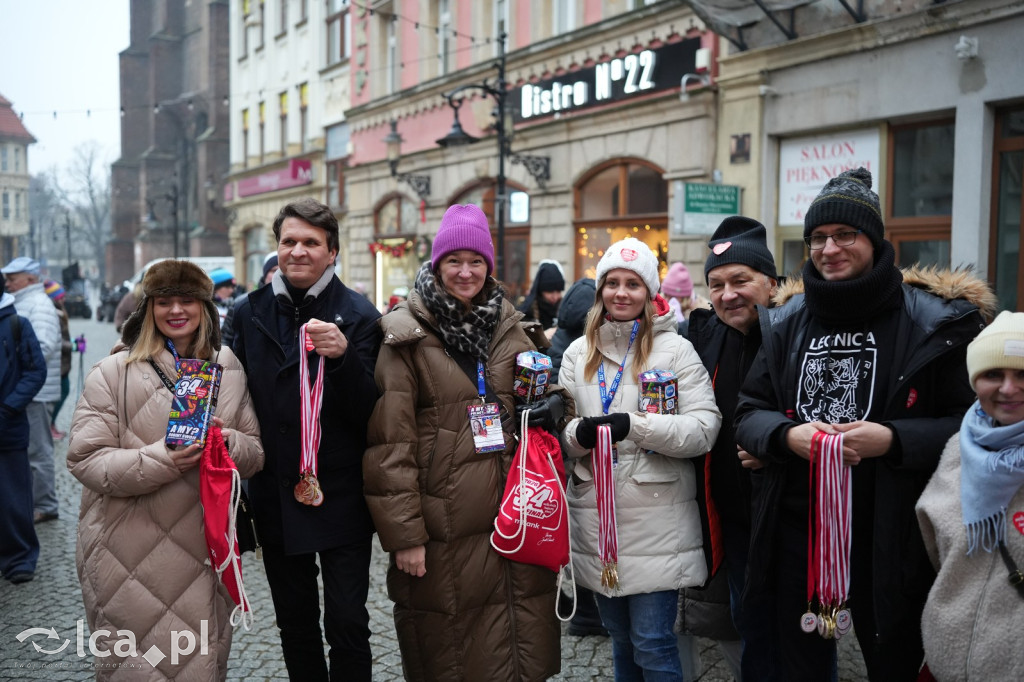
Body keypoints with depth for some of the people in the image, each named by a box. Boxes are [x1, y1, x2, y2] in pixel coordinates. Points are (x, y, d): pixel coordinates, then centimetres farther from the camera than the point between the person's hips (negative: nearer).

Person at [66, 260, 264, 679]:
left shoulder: (228, 371, 7)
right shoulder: (113, 373, -3)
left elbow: (257, 454, 8)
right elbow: (86, 461, -9)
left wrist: (229, 443, -14)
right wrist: (162, 459, -23)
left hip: (207, 551, 3)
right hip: (129, 558, -3)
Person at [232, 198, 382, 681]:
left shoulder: (359, 316, -6)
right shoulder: (250, 313, 4)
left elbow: (367, 412, -10)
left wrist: (342, 356, -28)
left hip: (341, 495, -3)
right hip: (276, 494, 4)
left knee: (347, 624, 1)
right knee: (295, 623, 16)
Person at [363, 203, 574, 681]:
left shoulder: (507, 325, 10)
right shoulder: (407, 333, -5)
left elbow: (537, 389, 23)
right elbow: (389, 441, -9)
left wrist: (555, 401, -1)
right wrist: (403, 532, -12)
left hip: (510, 515, 5)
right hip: (443, 528, -4)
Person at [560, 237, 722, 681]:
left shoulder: (675, 349, -3)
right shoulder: (578, 353, 9)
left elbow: (704, 428, -11)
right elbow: (560, 432, 8)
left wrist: (632, 425, -21)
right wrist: (579, 433, -15)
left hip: (657, 522, -4)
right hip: (595, 520, 4)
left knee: (652, 644, 1)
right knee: (620, 637, 19)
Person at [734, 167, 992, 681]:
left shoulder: (934, 321, -5)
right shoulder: (786, 321, 6)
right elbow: (749, 411, 7)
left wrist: (894, 440, -22)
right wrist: (787, 434, -15)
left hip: (892, 537, -3)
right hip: (796, 529, 3)